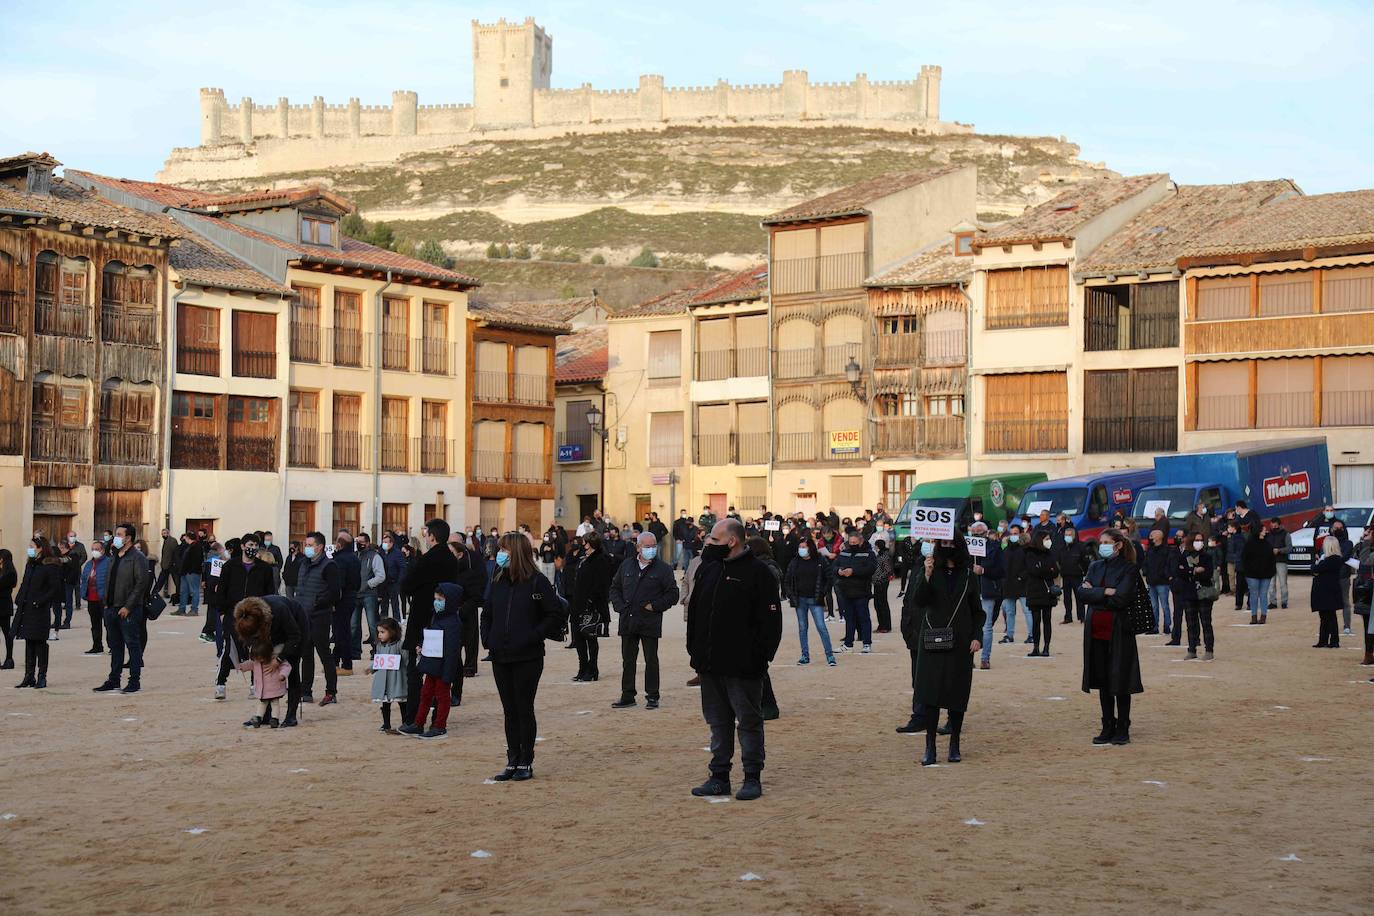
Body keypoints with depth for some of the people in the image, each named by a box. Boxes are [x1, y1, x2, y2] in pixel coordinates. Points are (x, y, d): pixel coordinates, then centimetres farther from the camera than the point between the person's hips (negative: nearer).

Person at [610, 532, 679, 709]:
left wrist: (655, 606, -10)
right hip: (627, 621, 4)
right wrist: (620, 606, 2)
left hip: (650, 623, -4)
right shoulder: (626, 565, 9)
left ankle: (652, 696, 11)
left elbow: (673, 594, -2)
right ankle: (627, 696, 18)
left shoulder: (663, 569, -3)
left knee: (651, 660, 3)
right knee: (628, 660, 10)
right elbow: (615, 588, 17)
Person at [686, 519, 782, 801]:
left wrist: (760, 657, -15)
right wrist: (694, 649, 9)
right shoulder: (707, 569, 11)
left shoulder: (757, 572, -10)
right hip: (710, 664, 7)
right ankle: (719, 776, 20)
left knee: (749, 721, 4)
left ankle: (752, 778, 12)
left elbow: (770, 620, -11)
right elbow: (694, 611, 16)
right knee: (718, 721, 13)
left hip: (743, 668, -7)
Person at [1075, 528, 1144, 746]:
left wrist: (1093, 592, -8)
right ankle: (1108, 728, 16)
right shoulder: (1095, 567, 12)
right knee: (1103, 681, 9)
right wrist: (1105, 592, -13)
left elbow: (1120, 599, -17)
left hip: (1118, 631, -5)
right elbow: (1082, 593, 0)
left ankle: (1122, 730, 8)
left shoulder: (1129, 569, -5)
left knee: (1120, 682, 0)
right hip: (1096, 630, 5)